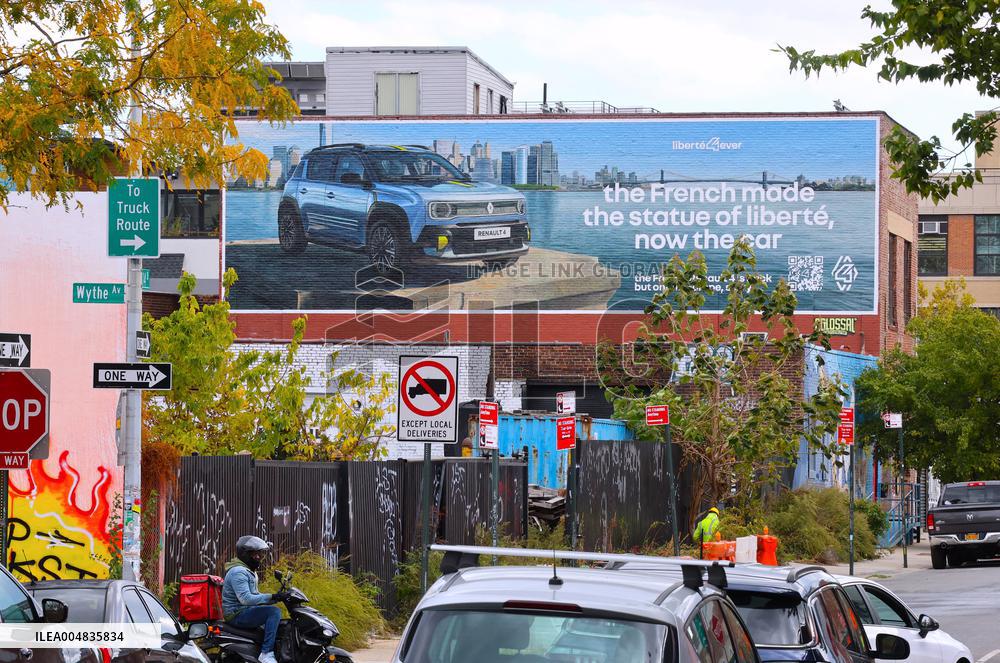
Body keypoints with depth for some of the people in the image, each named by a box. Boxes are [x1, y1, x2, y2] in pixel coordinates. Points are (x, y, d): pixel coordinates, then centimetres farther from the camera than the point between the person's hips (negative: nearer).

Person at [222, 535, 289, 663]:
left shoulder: (249, 571, 18)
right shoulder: (238, 572, -18)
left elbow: (255, 595, 21)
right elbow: (246, 598, -28)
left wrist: (277, 597, 6)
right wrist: (272, 597, -29)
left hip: (244, 611, 11)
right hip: (237, 614, -11)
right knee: (274, 611, -26)